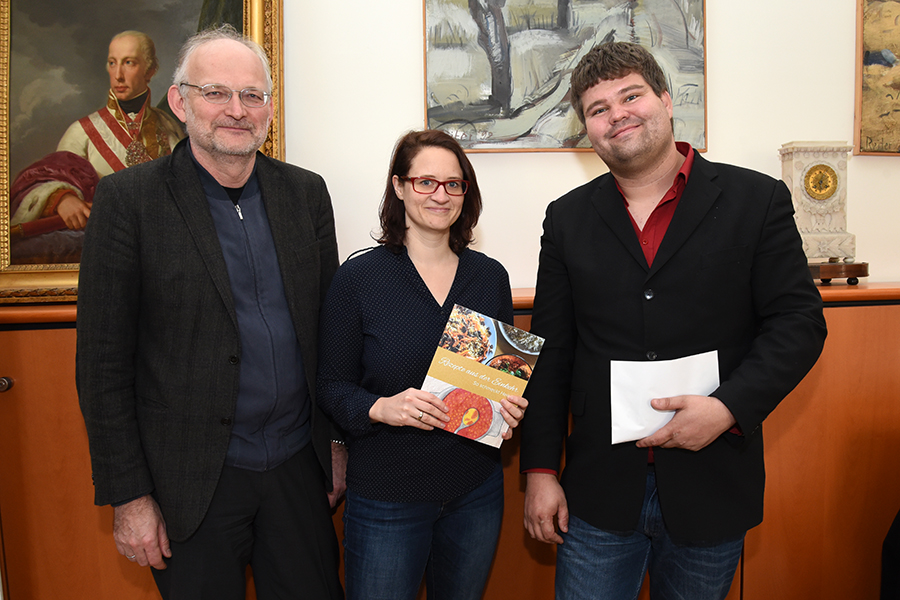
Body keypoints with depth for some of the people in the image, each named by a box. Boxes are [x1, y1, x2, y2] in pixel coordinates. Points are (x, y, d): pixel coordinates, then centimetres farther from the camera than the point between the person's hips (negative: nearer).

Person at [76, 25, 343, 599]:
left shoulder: (306, 191, 2)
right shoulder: (128, 198, -9)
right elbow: (103, 363, -8)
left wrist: (338, 440, 8)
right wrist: (129, 495, -8)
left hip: (299, 465, 4)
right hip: (191, 481, -3)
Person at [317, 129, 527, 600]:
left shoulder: (490, 276, 1)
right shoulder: (358, 278, -9)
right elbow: (331, 387, -5)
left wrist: (510, 406, -8)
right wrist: (380, 407, -24)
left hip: (476, 490, 4)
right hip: (385, 495, -3)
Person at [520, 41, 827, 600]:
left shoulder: (758, 199, -1)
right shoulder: (568, 218, 3)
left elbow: (799, 321, -3)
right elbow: (550, 352, 3)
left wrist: (728, 407, -18)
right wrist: (540, 470, 0)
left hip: (712, 488, 0)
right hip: (599, 489, 1)